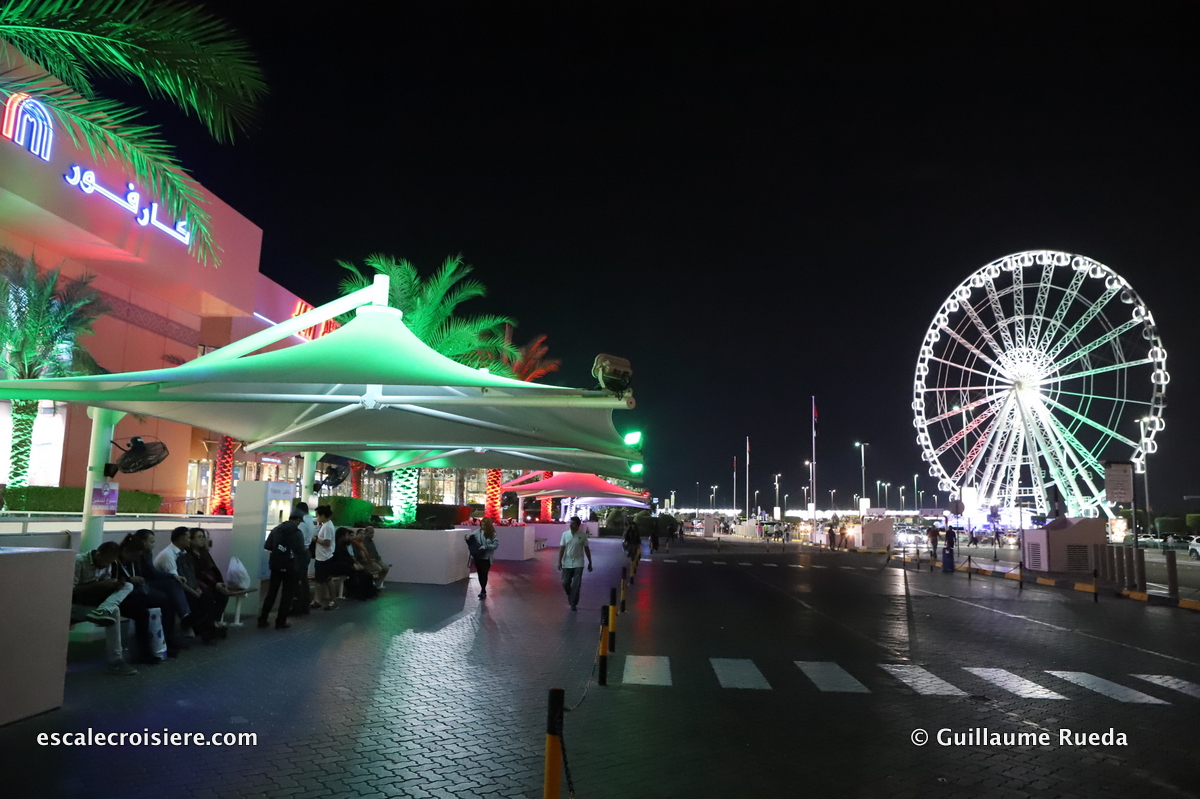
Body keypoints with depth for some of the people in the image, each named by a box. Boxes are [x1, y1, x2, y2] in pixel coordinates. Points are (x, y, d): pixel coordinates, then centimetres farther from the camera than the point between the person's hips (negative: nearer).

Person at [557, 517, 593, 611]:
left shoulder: (583, 535, -4)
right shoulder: (565, 534, 0)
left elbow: (586, 549, 2)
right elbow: (562, 548, 2)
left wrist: (590, 562, 4)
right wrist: (559, 561, -4)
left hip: (578, 563, -2)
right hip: (567, 563, 2)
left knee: (576, 585, -4)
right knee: (565, 583, 4)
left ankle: (573, 604, 7)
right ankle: (570, 595, 34)